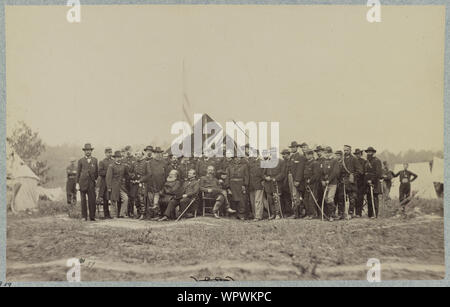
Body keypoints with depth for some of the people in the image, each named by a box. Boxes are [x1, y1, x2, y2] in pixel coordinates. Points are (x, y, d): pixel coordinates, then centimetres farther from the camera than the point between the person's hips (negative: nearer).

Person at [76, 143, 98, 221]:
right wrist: (77, 183, 0)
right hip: (83, 183, -1)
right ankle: (84, 217, 8)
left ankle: (92, 217, 3)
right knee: (83, 200, 2)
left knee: (92, 200, -3)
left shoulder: (95, 160, 12)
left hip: (91, 183, 1)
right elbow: (78, 172, 5)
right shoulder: (81, 161, 7)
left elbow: (97, 171, 16)